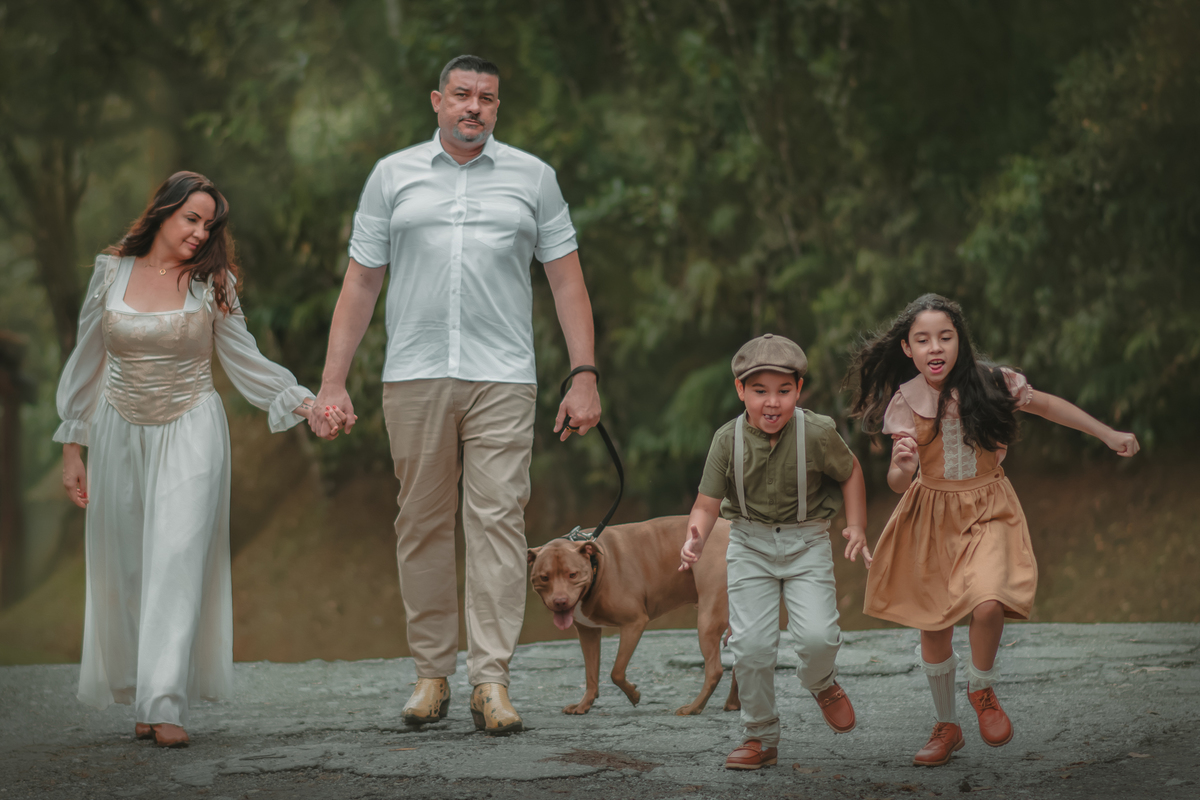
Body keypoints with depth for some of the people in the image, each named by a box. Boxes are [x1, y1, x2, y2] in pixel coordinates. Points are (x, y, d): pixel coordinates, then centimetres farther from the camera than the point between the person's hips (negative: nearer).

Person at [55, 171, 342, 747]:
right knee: (124, 567, 2)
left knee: (177, 559, -13)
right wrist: (72, 447, 8)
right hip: (120, 435, 2)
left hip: (190, 434, -2)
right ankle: (141, 697, 11)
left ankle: (167, 705, -17)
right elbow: (88, 362, 9)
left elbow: (246, 363, 5)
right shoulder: (111, 273, 4)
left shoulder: (211, 284, 1)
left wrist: (306, 403, -8)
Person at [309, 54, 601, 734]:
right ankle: (432, 673, 12)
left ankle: (492, 682, -8)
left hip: (502, 378, -1)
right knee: (423, 524, 4)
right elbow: (361, 282, 11)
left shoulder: (532, 177, 10)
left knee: (498, 521, -8)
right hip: (414, 374, 1)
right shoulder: (393, 176, 10)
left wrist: (585, 377, 0)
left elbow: (567, 280, 9)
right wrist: (333, 382, 5)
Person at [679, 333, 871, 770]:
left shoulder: (817, 434, -16)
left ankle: (822, 685, 21)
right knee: (750, 643, -9)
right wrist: (695, 540, -31)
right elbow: (707, 504, -12)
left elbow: (850, 471, 4)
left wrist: (857, 526, 1)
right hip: (750, 543, 1)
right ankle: (760, 737, 10)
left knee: (817, 635, -17)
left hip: (806, 542, -1)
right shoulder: (729, 439, -14)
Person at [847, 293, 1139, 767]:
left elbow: (1048, 406, 5)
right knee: (934, 627, 9)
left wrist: (1108, 435, 10)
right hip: (931, 517, 1)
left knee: (988, 603, -26)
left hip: (988, 513, -1)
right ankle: (946, 726, 31)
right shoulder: (906, 401, -12)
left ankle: (981, 690, 4)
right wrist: (902, 468, -38)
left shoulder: (992, 384, -12)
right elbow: (897, 481, -14)